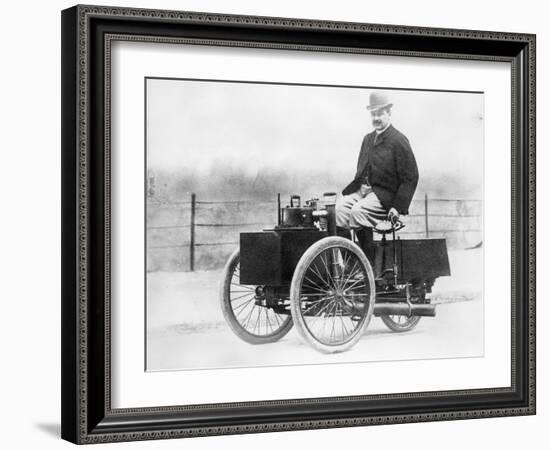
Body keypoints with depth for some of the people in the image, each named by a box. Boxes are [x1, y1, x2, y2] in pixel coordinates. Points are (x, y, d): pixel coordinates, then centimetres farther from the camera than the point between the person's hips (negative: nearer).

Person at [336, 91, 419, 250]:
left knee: (358, 211, -31)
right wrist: (353, 189, 7)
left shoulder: (399, 141, -4)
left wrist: (398, 207, -15)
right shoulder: (368, 139, 19)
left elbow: (410, 178, -8)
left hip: (384, 195, -6)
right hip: (362, 189, 7)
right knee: (338, 208, -20)